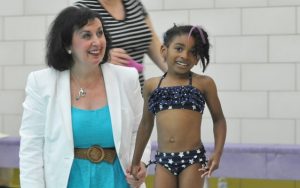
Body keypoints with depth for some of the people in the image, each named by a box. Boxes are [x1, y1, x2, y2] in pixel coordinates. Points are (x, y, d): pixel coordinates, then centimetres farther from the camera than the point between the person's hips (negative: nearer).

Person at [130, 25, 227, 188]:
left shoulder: (204, 83, 0)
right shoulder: (152, 85, 7)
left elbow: (218, 119, 10)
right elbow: (146, 124, 18)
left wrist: (217, 153, -3)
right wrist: (136, 160, 22)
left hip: (193, 159, -2)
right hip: (163, 159, 2)